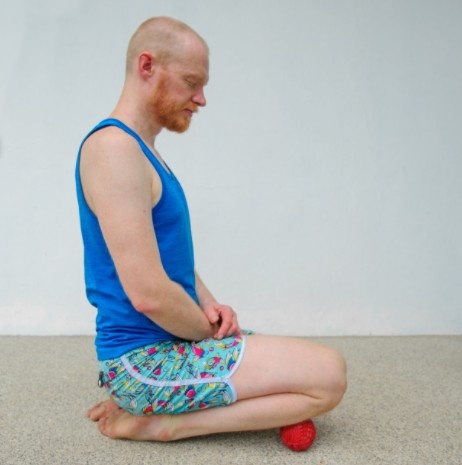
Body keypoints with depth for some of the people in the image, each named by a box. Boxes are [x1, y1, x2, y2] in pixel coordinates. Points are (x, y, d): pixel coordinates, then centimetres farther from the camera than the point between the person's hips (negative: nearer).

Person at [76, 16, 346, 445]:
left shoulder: (141, 151, 13)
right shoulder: (114, 147, -20)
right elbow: (149, 293, -26)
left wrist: (209, 305, 2)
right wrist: (215, 333, -8)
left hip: (165, 342, 10)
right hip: (146, 356, -10)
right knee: (327, 375, -12)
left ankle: (143, 402, 13)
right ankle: (161, 424, -7)